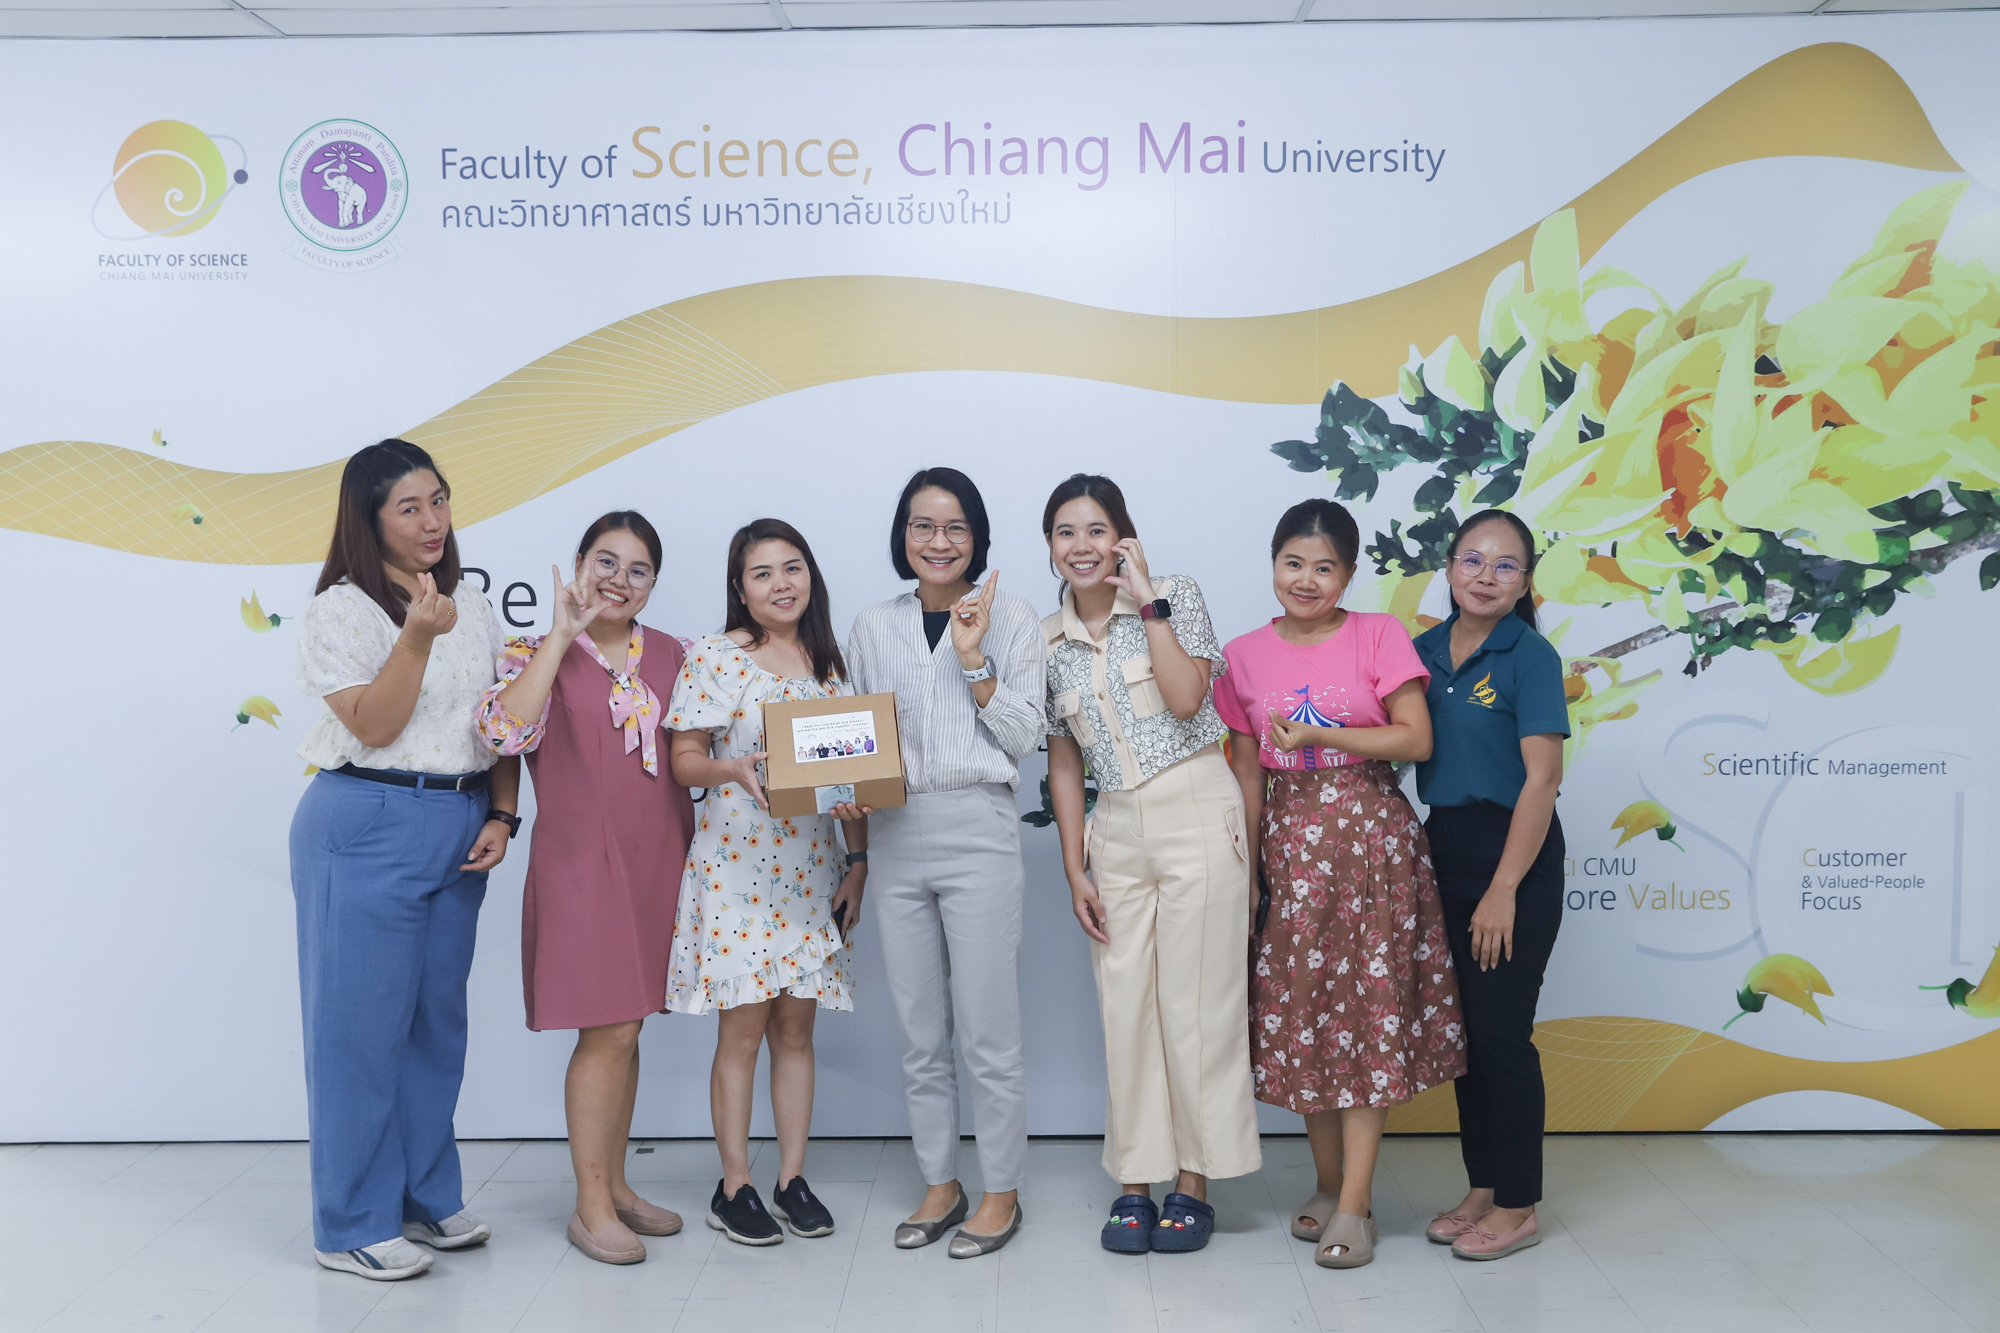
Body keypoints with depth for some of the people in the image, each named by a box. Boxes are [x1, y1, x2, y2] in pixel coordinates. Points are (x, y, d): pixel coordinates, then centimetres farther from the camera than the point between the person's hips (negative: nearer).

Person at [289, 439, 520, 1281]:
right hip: (366, 828, -6)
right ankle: (352, 1224, 12)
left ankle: (427, 1197, 26)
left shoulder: (471, 606, 12)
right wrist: (417, 638, -25)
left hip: (460, 830, 6)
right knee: (362, 1021, 0)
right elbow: (371, 726, -14)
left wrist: (501, 816, 2)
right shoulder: (342, 610, -6)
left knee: (438, 1016, 13)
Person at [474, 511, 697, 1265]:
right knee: (609, 1031, -5)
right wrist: (562, 636, -19)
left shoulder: (671, 656, 9)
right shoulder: (537, 654, -4)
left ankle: (615, 1184, 26)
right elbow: (504, 731, -23)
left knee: (625, 1029, 13)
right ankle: (591, 1207, 8)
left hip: (657, 858, 5)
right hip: (582, 858, -5)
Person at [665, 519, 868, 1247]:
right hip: (735, 865, -4)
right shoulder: (712, 658, -2)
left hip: (810, 868, 4)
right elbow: (684, 759, -2)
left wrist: (858, 860, 5)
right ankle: (733, 1187, 12)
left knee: (797, 1025, 8)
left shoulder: (830, 663, 10)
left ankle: (793, 1178, 18)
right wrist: (734, 768, -23)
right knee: (742, 1027, 0)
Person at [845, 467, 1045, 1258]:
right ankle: (940, 1185, 26)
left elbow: (1024, 736, -3)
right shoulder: (874, 627, 11)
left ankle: (1002, 1193, 16)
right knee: (919, 1033, 12)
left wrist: (973, 658, -11)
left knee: (987, 1029, 1)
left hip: (978, 830, -4)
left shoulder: (1010, 617, 2)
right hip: (896, 837, 4)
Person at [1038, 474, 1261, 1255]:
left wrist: (1147, 601, -12)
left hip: (1196, 814, -4)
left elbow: (1187, 699, -16)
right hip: (1116, 831, 4)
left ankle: (1193, 1183, 13)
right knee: (1125, 1006, 5)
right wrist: (1074, 869, 8)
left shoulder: (1175, 598, 1)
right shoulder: (1048, 642, 10)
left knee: (1197, 1002, 0)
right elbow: (1063, 762, 13)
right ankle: (1134, 1184, 17)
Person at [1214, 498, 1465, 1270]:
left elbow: (1417, 739, -7)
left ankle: (1354, 1204, 3)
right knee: (1297, 1011, 7)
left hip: (1369, 837, -3)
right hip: (1288, 845, 3)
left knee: (1367, 1007, -2)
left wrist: (1320, 735, -15)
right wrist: (1245, 876, 7)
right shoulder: (1244, 656, 6)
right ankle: (1327, 1183, 23)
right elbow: (1246, 777, 8)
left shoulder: (1379, 636, -1)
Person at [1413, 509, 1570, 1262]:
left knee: (1501, 1030, -1)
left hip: (1514, 856, -6)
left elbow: (1541, 778, -15)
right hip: (1444, 849, 6)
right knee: (1462, 1026, 12)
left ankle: (1518, 1206, 14)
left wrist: (1504, 889, -18)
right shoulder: (1424, 651, 7)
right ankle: (1481, 1187, 26)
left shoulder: (1530, 656, -10)